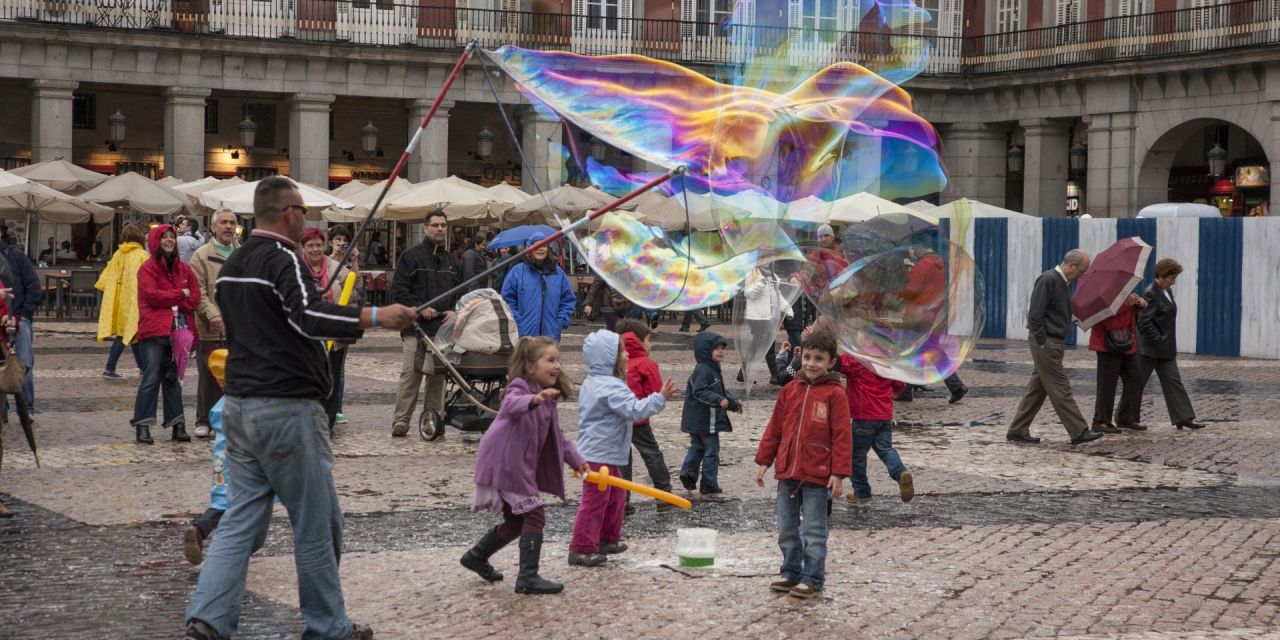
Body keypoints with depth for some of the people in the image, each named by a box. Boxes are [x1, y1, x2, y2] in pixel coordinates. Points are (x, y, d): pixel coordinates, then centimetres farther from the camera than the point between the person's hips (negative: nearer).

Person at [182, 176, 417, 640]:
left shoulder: (232, 265, 15)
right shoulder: (282, 259, -14)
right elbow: (307, 316, -30)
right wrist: (375, 317, -34)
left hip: (239, 405, 9)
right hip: (286, 407, -9)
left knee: (241, 519, 9)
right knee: (317, 522, 3)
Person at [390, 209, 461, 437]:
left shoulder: (451, 262, 19)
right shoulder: (411, 257, 1)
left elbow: (460, 293, 25)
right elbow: (399, 290, -5)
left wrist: (454, 311, 5)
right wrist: (419, 308, -15)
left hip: (443, 329, 5)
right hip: (416, 327, -5)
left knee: (438, 376, 5)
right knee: (410, 374, -9)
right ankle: (401, 421, -7)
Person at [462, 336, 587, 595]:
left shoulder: (548, 400, 11)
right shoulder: (520, 387, -16)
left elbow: (557, 436, 20)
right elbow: (512, 404, -41)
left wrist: (575, 460, 12)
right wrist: (534, 399, -60)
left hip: (520, 467, 9)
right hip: (505, 465, -9)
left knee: (516, 521, 18)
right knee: (535, 515, -12)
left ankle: (476, 557, 36)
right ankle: (528, 578, -8)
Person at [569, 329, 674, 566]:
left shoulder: (593, 383, 14)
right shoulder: (611, 387, -20)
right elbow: (634, 410, -28)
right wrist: (660, 397, -24)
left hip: (606, 454, 11)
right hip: (599, 454, -11)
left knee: (616, 497, 21)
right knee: (595, 501, -7)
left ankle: (607, 539, 31)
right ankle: (581, 548, -4)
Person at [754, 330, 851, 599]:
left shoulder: (834, 394, -6)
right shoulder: (790, 390, 9)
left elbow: (841, 436, -8)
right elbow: (774, 428, 13)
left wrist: (838, 473, -13)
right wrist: (764, 461, 10)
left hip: (817, 476, -5)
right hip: (787, 472, 6)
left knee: (813, 532, 0)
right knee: (787, 530, 13)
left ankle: (812, 580, 7)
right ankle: (791, 574, 24)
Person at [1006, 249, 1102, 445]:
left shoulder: (1064, 283, 14)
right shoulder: (1048, 280, -16)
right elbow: (1035, 315, -20)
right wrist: (1042, 343, -17)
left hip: (1054, 343, 10)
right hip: (1045, 342, -10)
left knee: (1038, 388, 10)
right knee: (1060, 388, -5)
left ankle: (1017, 430, 15)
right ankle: (1079, 431, -3)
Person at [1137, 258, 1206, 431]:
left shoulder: (1167, 291, 10)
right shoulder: (1151, 294, -18)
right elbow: (1144, 323, -22)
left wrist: (1166, 341, 13)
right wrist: (1158, 340, -19)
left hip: (1166, 349, 9)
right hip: (1150, 349, -9)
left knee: (1173, 382, 5)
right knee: (1137, 383, 2)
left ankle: (1183, 418, 5)